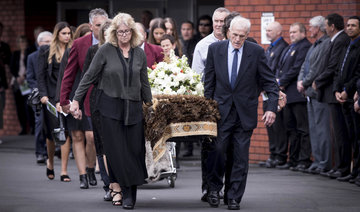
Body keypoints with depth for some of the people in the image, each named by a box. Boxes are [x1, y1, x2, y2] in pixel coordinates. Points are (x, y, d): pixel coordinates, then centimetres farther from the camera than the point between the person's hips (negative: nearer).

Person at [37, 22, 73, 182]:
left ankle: (64, 171, -2)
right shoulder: (46, 51, 5)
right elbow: (40, 74, 3)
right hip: (51, 95, -1)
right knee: (52, 132, 3)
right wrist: (43, 94, -8)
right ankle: (50, 162, 30)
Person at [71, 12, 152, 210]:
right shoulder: (105, 51, -2)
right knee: (116, 151, -5)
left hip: (133, 108, 3)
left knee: (135, 150, -2)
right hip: (110, 107, -3)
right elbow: (89, 77, 1)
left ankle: (130, 193, 8)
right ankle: (126, 192, 0)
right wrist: (76, 101, -2)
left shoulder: (139, 53, 8)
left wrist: (149, 104, 20)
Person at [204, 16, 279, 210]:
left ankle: (233, 197, 10)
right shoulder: (215, 49, 1)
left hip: (245, 112, 0)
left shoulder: (256, 52, -3)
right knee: (217, 151, -5)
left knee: (240, 157, 2)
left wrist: (272, 108, -11)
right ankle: (214, 188, 17)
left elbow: (270, 83, 0)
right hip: (221, 111, 0)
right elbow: (209, 82, 8)